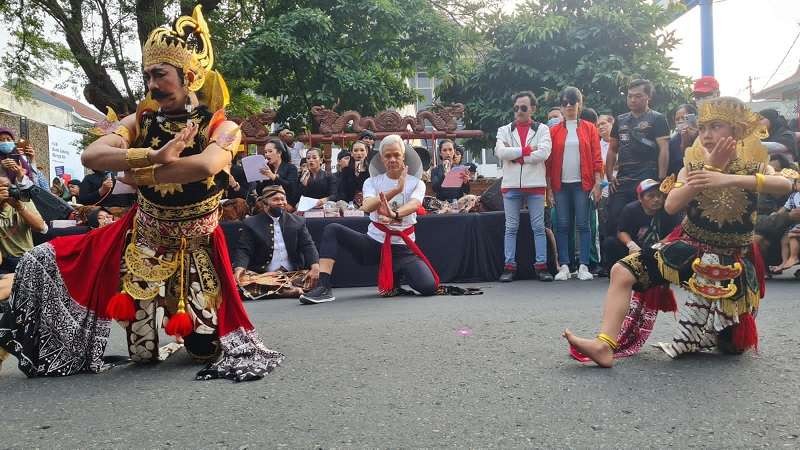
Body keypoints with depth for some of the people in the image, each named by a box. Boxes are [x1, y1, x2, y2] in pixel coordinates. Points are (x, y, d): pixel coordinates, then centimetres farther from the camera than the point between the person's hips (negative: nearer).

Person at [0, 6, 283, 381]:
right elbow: (90, 156, -20)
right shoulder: (141, 121, -5)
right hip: (143, 240, 3)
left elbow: (206, 167, -36)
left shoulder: (221, 128, -14)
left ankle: (190, 331, 36)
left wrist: (139, 173, -25)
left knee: (207, 351, -1)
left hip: (194, 248, -2)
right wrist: (154, 156, -32)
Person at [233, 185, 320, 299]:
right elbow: (243, 250, 2)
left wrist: (315, 267, -16)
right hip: (261, 275, -1)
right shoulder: (252, 223, 10)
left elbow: (308, 246, 5)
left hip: (293, 274, 2)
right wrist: (239, 268, -22)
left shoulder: (298, 222, 14)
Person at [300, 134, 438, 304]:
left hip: (402, 247, -1)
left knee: (429, 286, -24)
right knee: (332, 229, -20)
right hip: (373, 242, 1)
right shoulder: (372, 182, 5)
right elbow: (367, 206, -17)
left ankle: (395, 278, 10)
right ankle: (324, 287, -25)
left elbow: (414, 204, -22)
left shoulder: (416, 183, 2)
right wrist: (396, 190, -31)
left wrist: (394, 214, -45)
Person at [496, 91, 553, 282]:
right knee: (511, 228, 4)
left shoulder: (542, 129, 7)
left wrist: (516, 157, -8)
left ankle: (541, 266, 8)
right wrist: (527, 149, -9)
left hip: (535, 184, -1)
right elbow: (501, 152, -7)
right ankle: (509, 267, 8)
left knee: (539, 227, 3)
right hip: (511, 185, 1)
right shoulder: (504, 130, 11)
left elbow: (544, 153, -10)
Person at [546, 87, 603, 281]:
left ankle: (583, 267, 2)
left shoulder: (589, 129, 7)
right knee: (562, 225, 2)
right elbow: (549, 160, 5)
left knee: (583, 225, -1)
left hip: (582, 184, -1)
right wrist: (549, 187, 0)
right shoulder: (554, 131, 8)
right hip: (561, 185, 1)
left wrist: (597, 184, -5)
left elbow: (596, 158, 3)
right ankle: (564, 267, 5)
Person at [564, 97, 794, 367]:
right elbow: (671, 206, -18)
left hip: (732, 260, -1)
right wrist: (710, 168, -23)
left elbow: (787, 184, -30)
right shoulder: (692, 166, 0)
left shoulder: (754, 167, -6)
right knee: (622, 272, -20)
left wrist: (729, 179, -42)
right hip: (689, 247, 1)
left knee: (734, 345, 4)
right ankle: (604, 345, -25)